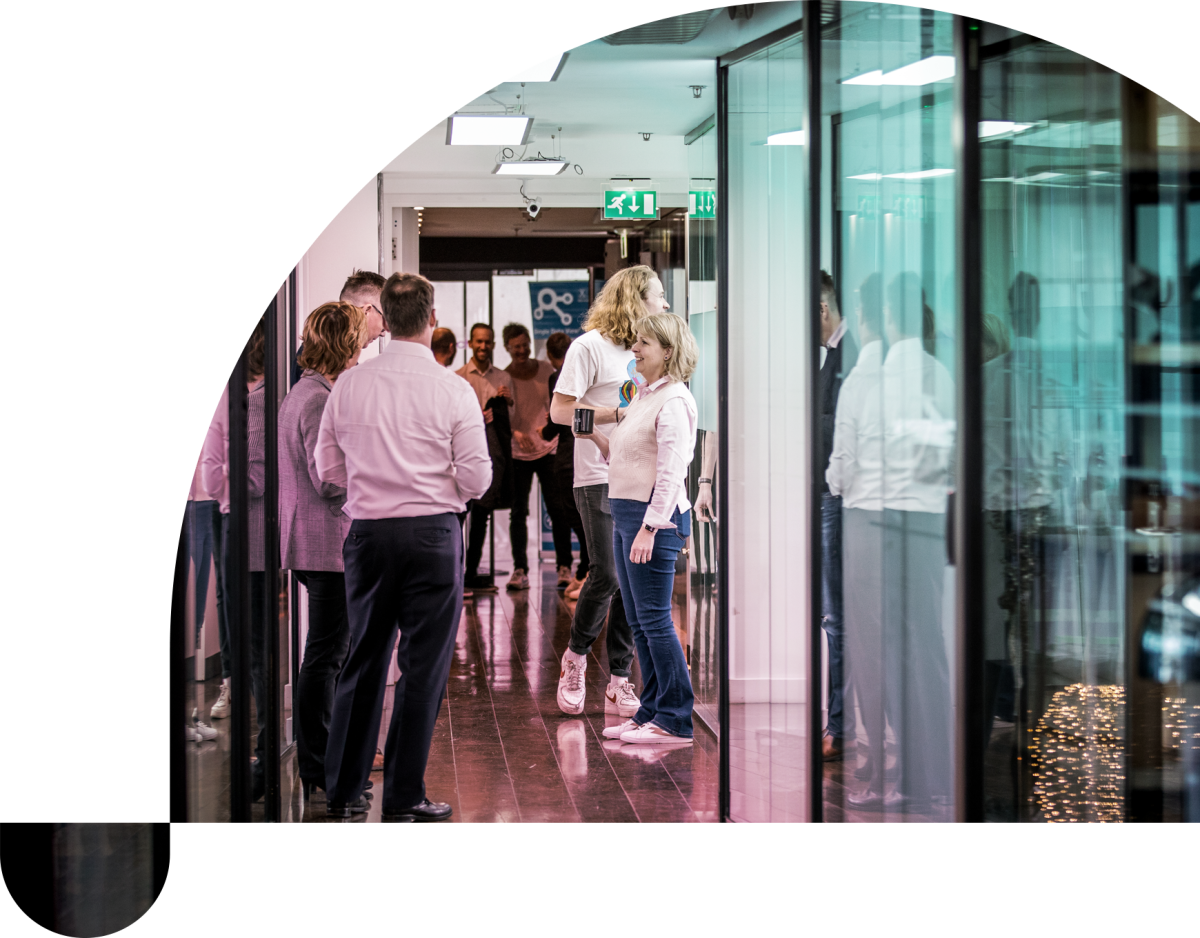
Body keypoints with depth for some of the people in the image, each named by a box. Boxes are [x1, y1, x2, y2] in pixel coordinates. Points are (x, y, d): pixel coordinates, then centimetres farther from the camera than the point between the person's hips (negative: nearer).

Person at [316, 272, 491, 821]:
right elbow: (477, 479, -7)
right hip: (432, 531, -3)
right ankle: (403, 796, 8)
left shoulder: (349, 385, 1)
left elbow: (327, 468, 8)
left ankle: (343, 791, 20)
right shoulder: (453, 390, -8)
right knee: (423, 666, 4)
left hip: (367, 530, 4)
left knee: (363, 659, 14)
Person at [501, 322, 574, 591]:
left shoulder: (547, 370, 4)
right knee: (518, 513, 1)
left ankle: (564, 567, 4)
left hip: (548, 449, 1)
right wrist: (516, 433, -27)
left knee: (558, 510, -2)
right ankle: (520, 570, 6)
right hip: (517, 454, -1)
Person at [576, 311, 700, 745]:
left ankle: (674, 719, 0)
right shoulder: (644, 397, 17)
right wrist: (596, 437, 6)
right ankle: (651, 711, 19)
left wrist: (650, 526, -24)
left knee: (655, 619, -6)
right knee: (640, 623, 12)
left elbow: (671, 470, -20)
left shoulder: (673, 401, -13)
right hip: (625, 512, 10)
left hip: (655, 516, -10)